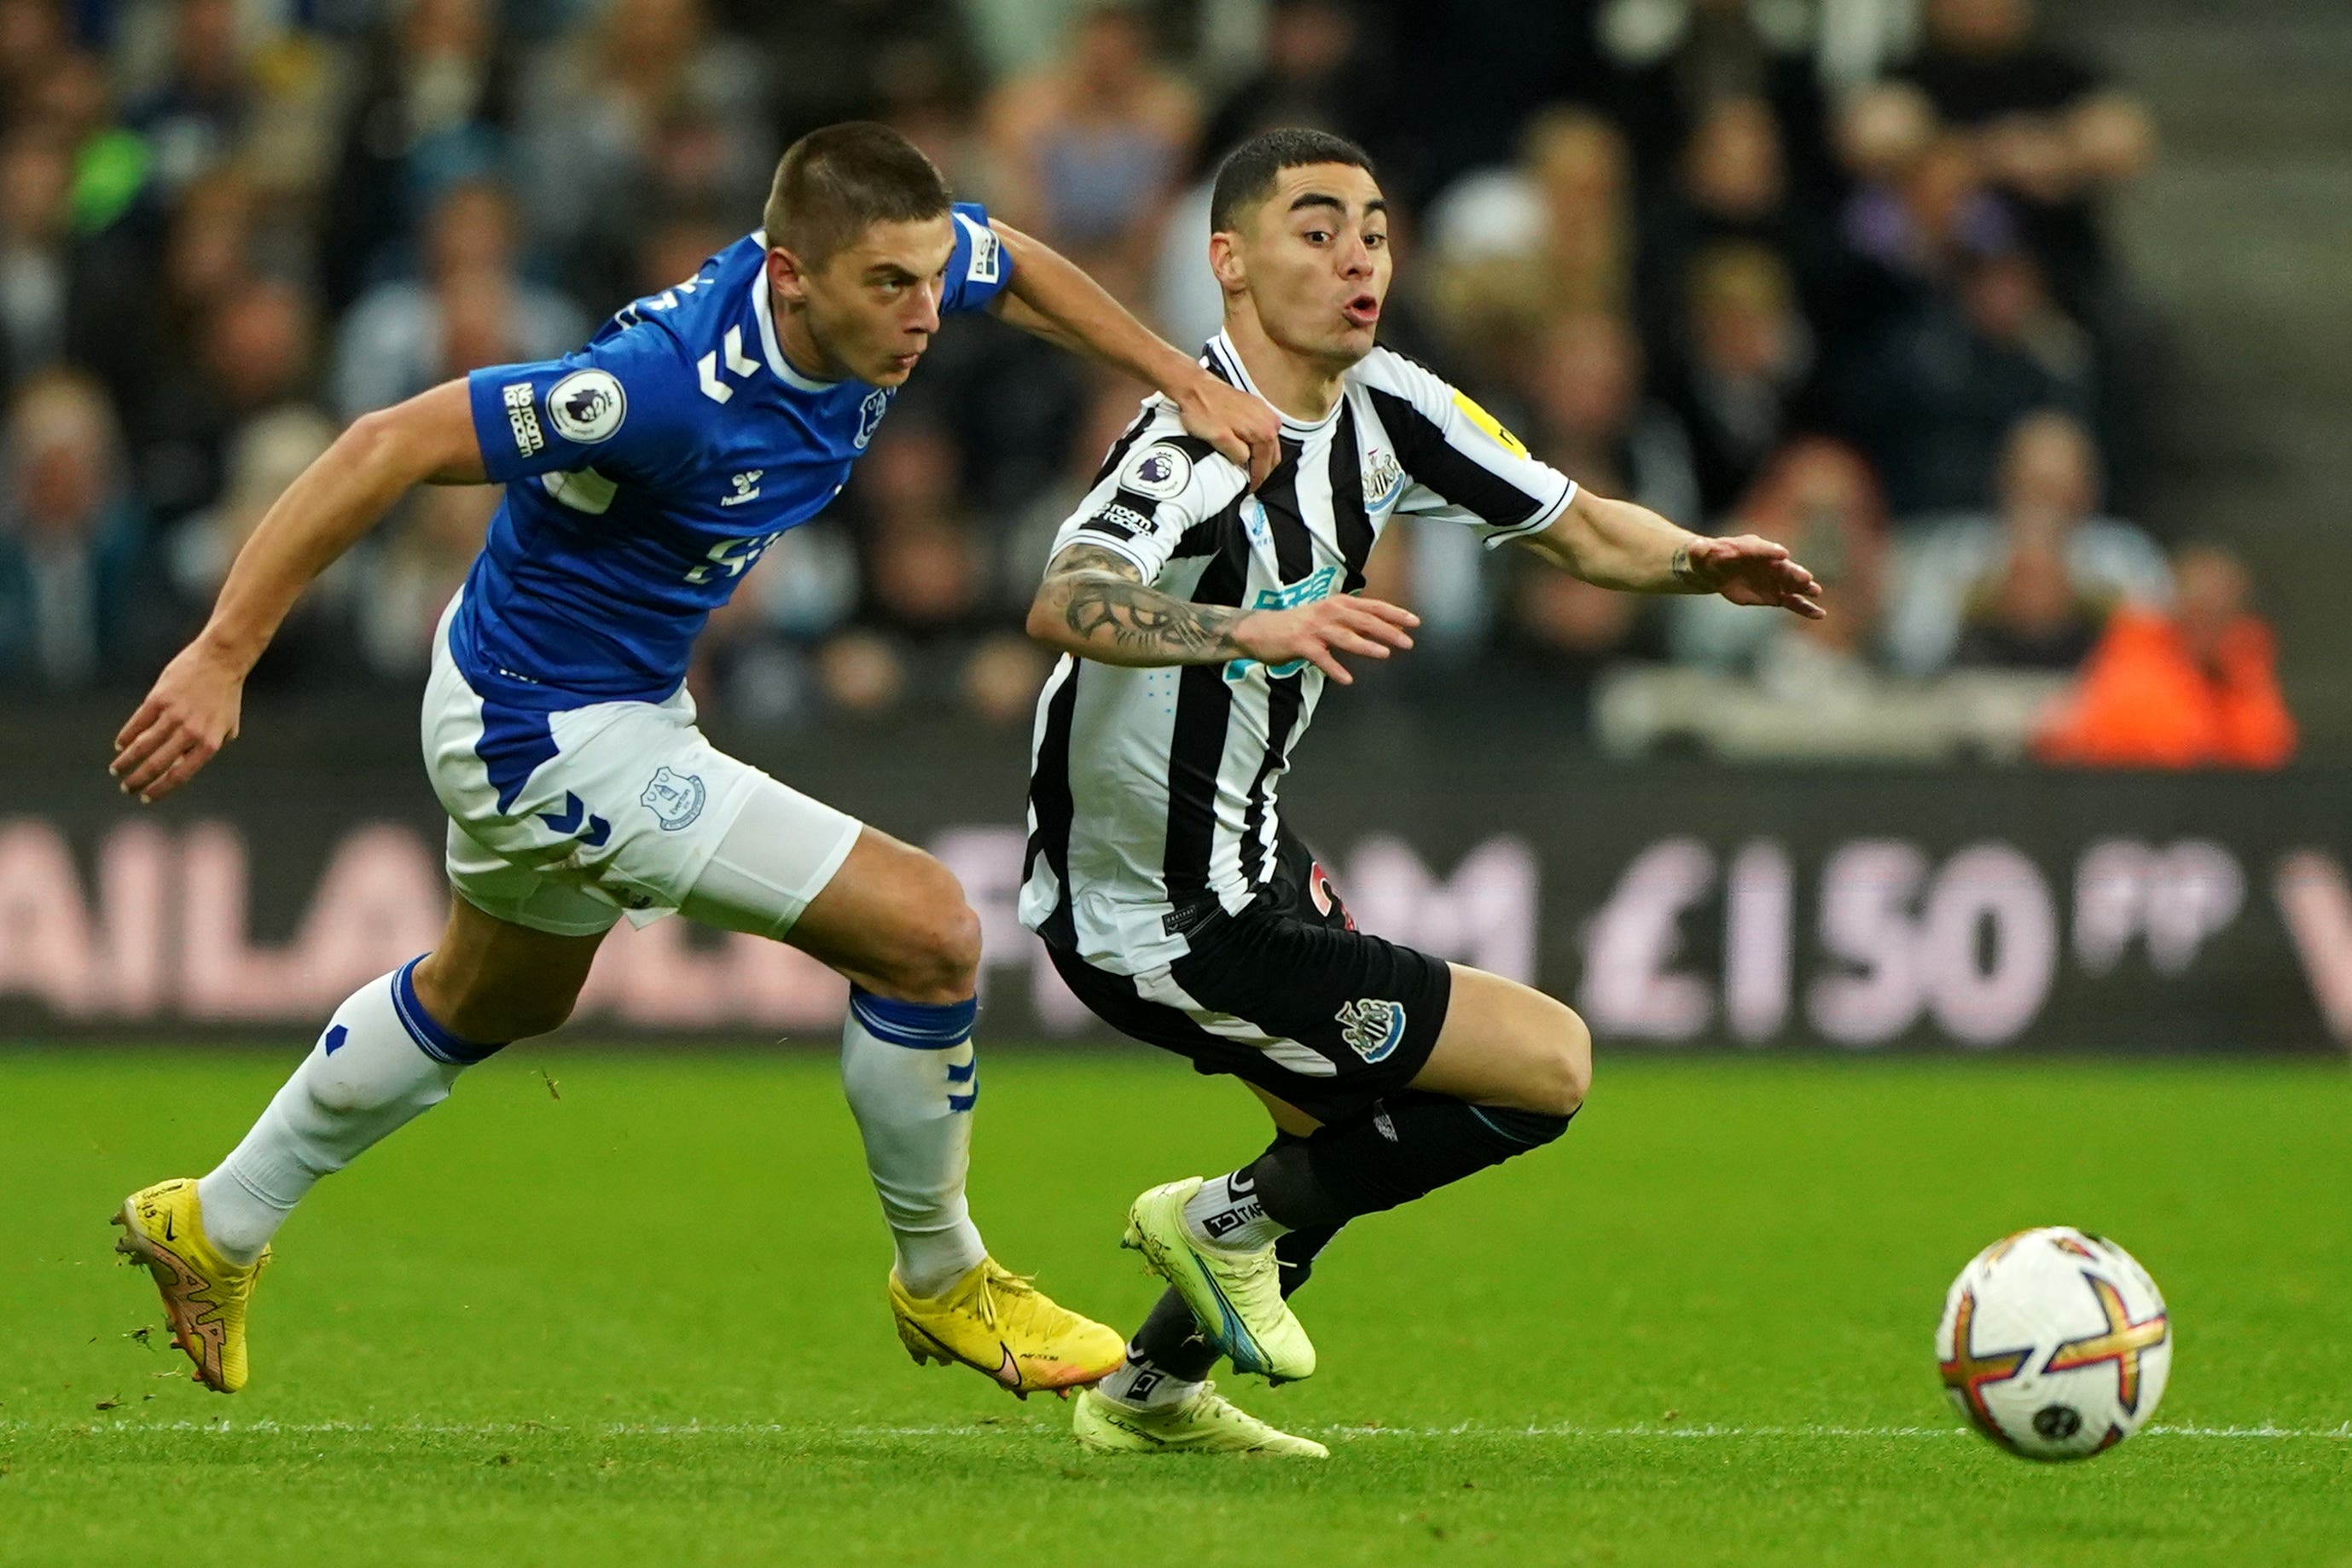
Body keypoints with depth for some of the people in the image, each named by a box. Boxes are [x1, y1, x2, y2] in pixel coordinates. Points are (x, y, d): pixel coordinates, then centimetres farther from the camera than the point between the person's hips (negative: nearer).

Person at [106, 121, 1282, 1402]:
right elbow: (390, 447, -35)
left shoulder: (893, 273, -15)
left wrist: (1187, 381, 6)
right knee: (929, 934, -13)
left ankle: (214, 1228, 53)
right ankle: (940, 1282, 9)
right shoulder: (674, 383, -37)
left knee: (490, 1001, 33)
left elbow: (1015, 268, 11)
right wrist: (221, 657, -35)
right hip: (556, 735, -10)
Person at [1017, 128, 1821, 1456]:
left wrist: (1699, 562, -12)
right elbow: (1066, 606, -45)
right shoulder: (1198, 445, -27)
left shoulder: (1387, 410, 0)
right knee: (1550, 1063, -7)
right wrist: (1258, 629, -61)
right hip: (1171, 932, -10)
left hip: (1244, 860, 10)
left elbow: (1582, 532, 9)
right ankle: (1236, 1221, 7)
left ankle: (1154, 1390, 38)